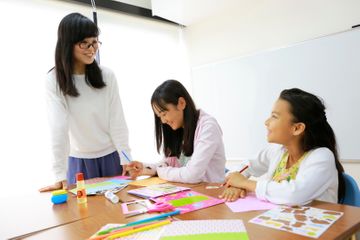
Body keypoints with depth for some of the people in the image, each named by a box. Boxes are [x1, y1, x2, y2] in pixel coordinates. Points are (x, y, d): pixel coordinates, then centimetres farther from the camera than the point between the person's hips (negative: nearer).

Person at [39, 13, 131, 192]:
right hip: (79, 160, -1)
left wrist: (126, 159, -12)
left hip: (111, 156, 2)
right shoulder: (54, 80, -12)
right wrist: (60, 175, -22)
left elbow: (117, 121, -7)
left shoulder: (107, 76, -7)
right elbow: (58, 128, -19)